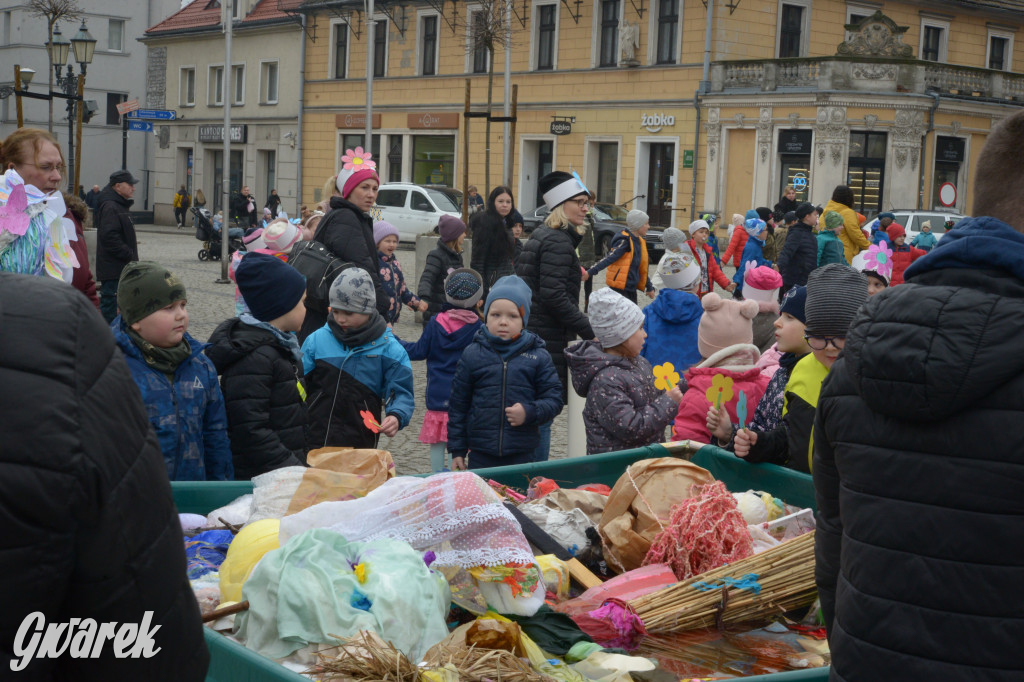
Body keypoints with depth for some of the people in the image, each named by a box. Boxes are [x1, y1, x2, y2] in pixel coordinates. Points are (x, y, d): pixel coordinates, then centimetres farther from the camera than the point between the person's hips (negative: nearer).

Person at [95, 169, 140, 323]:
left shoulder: (119, 206, 19)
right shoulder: (110, 207, -16)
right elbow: (109, 237, -24)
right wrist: (129, 254, -20)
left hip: (120, 268, 11)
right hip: (113, 270, -11)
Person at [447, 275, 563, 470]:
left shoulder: (538, 356, 2)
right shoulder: (472, 355, 3)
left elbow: (554, 399, 4)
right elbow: (458, 405, 7)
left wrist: (530, 412, -16)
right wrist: (457, 450, 6)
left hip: (522, 455, 0)